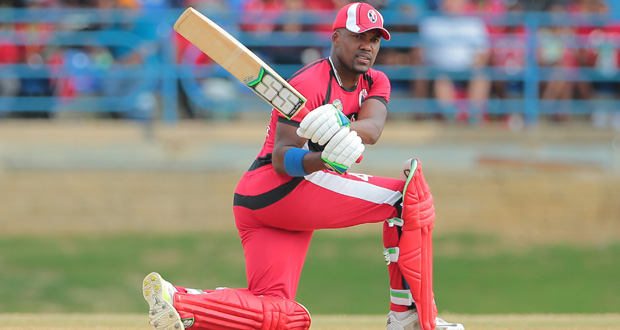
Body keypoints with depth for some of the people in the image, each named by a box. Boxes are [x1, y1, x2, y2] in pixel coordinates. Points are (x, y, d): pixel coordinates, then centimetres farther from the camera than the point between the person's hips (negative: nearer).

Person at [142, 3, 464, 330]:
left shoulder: (375, 83, 13)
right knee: (410, 191, -12)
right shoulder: (308, 84, -11)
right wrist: (325, 160, -41)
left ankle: (178, 302, -13)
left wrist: (342, 131, -35)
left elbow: (373, 128, -11)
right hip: (275, 189, -9)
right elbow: (282, 160, -20)